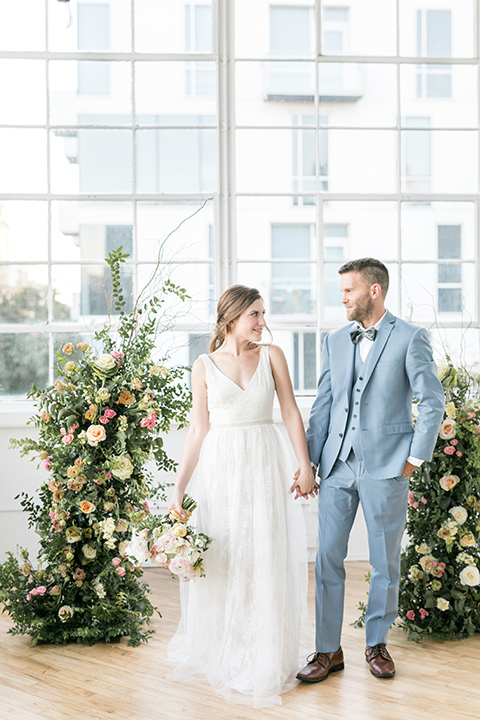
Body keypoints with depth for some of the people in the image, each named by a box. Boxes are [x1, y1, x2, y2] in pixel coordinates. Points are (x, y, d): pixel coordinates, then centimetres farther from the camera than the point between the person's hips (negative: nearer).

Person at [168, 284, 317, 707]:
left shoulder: (272, 356, 4)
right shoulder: (204, 367, 3)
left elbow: (291, 412, 2)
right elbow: (198, 430, 3)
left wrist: (305, 466, -6)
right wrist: (179, 487, 0)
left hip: (265, 466, 0)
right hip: (220, 467, 0)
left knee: (266, 559, 1)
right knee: (221, 559, 6)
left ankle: (265, 660, 14)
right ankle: (220, 653, 23)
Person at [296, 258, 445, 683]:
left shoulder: (409, 338, -3)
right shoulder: (335, 342, 11)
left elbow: (433, 402, -3)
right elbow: (322, 408, 11)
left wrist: (415, 458, -6)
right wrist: (308, 462, 7)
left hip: (385, 468, -4)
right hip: (337, 467, 4)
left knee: (386, 562, 8)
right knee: (328, 559, 3)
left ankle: (377, 644, 25)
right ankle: (328, 650, 14)